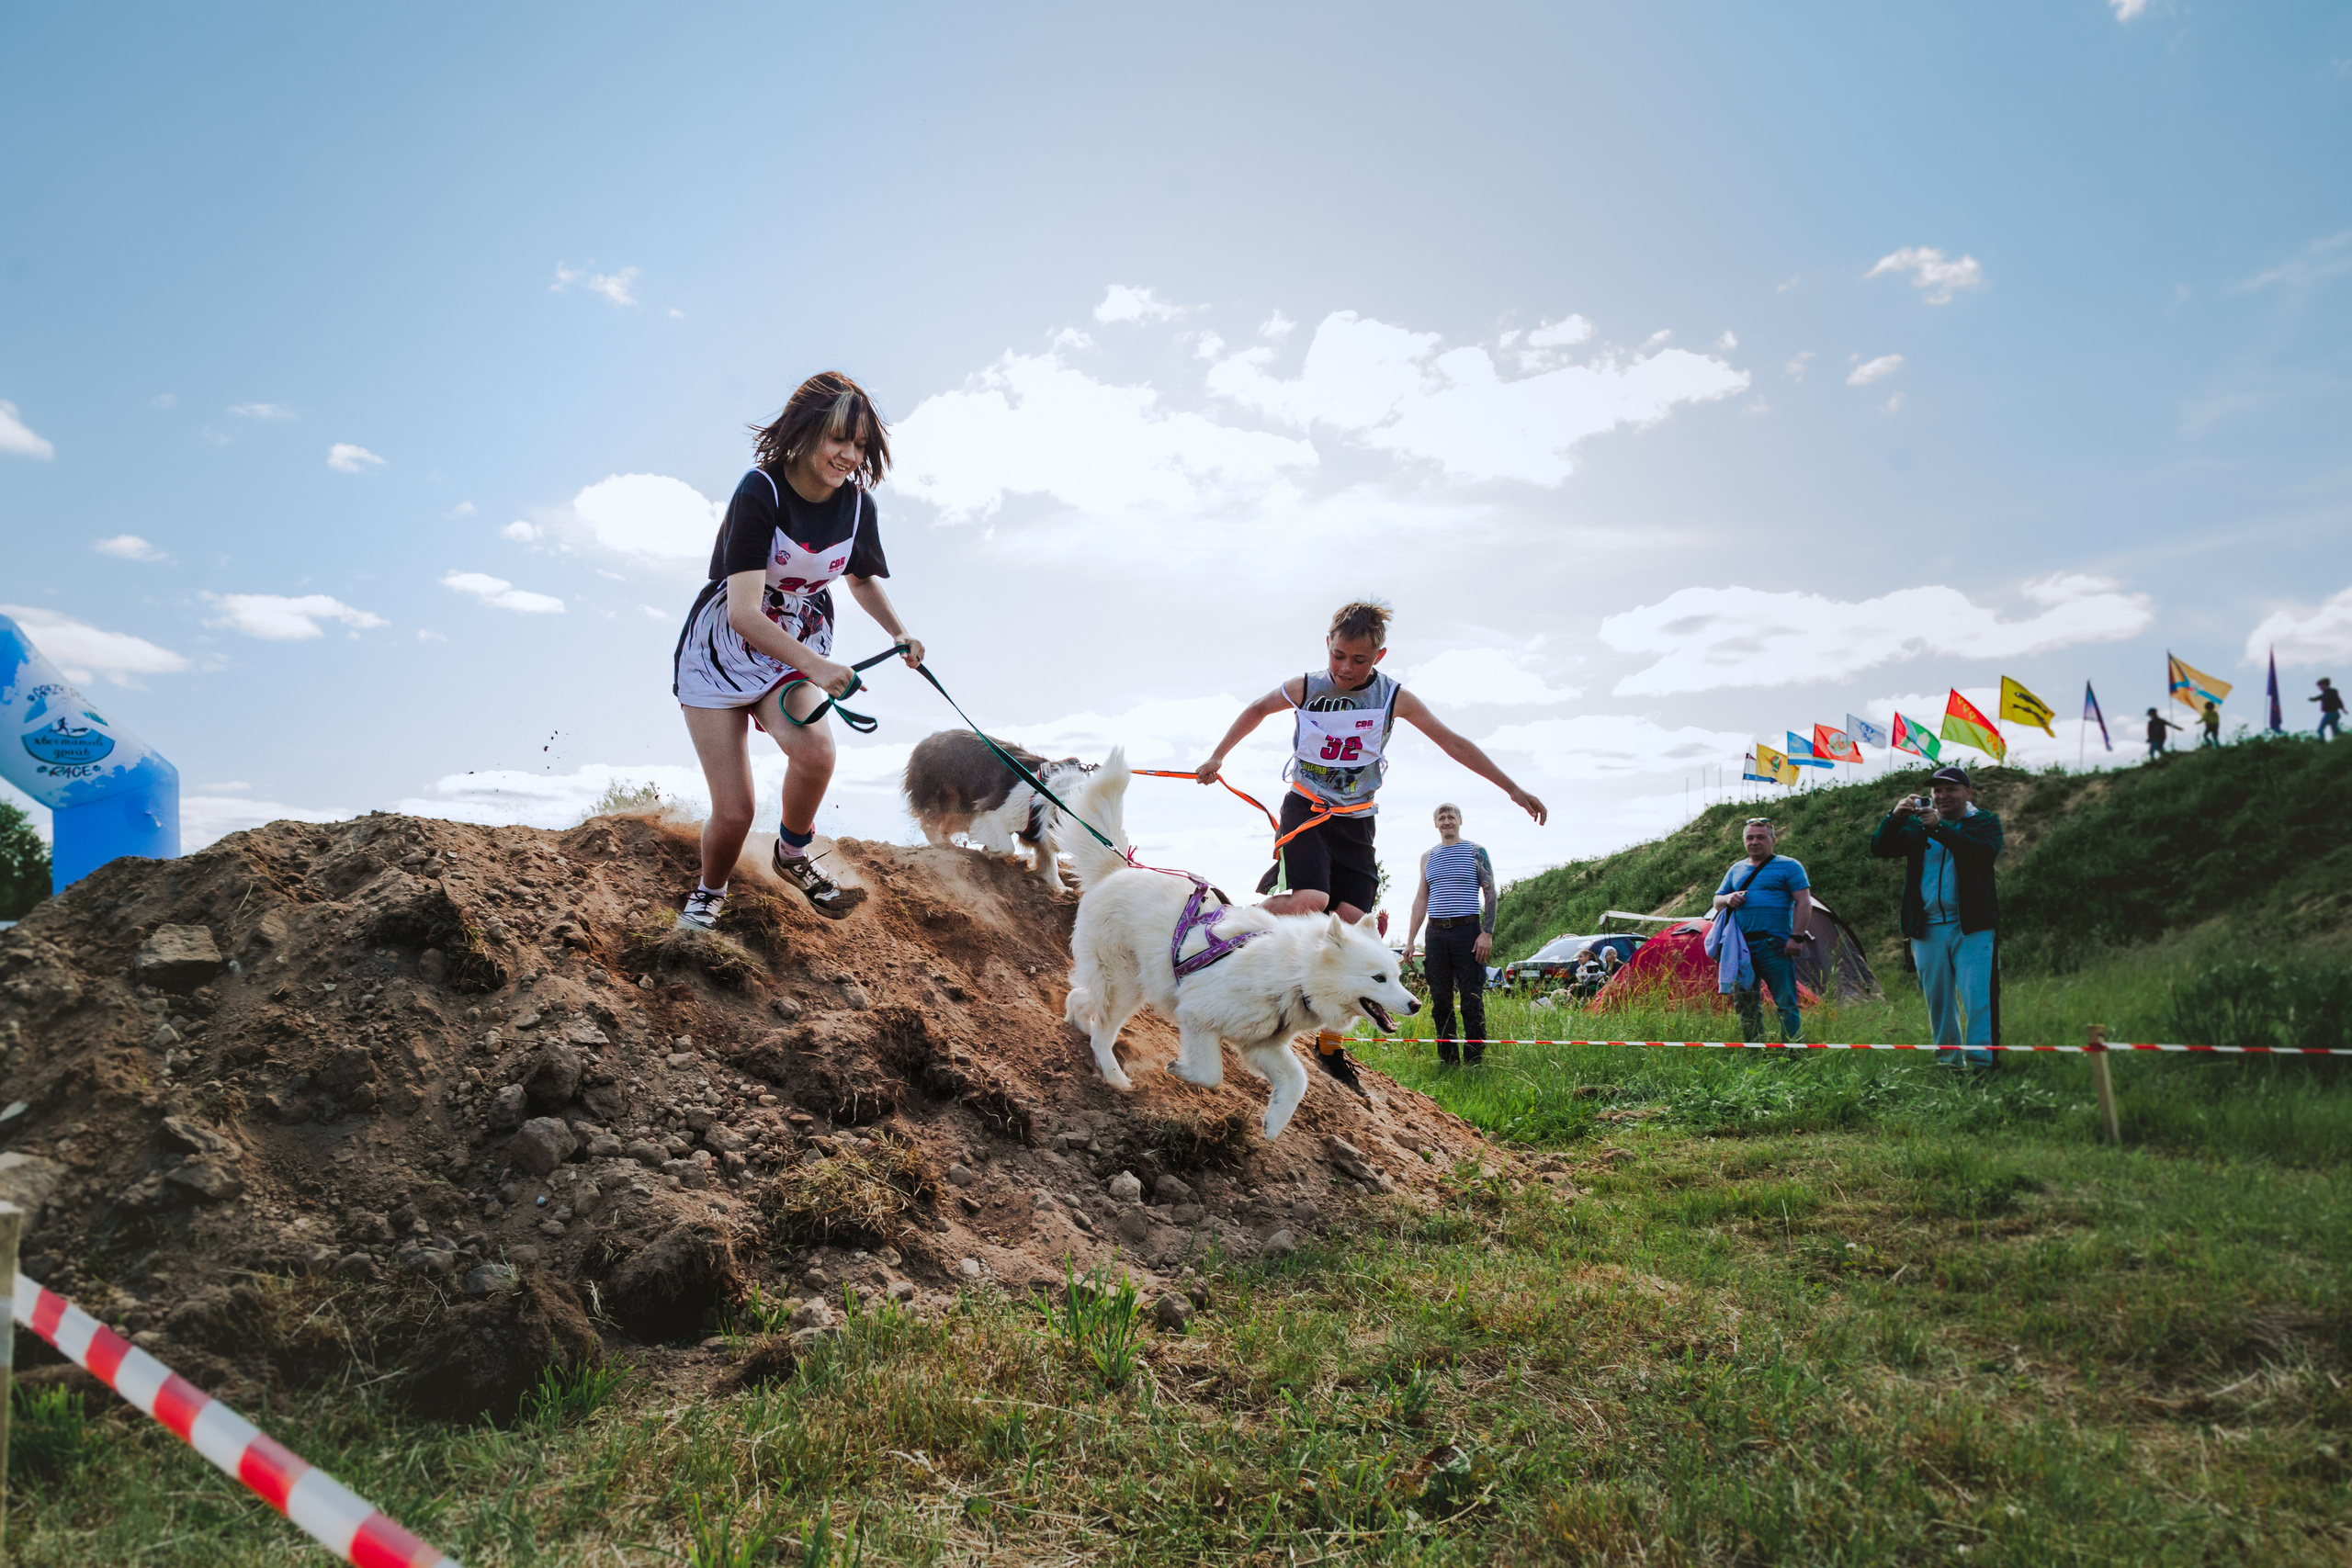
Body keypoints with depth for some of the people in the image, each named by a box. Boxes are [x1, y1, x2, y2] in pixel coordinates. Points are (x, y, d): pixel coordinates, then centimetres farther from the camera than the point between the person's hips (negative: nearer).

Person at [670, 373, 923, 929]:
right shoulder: (760, 491, -23)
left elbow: (862, 578, 16)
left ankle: (793, 855, -1)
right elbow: (743, 612, -31)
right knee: (733, 812, -8)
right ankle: (709, 893, 26)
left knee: (816, 750, -31)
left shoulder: (857, 504, -7)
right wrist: (814, 667, -46)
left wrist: (899, 634, -1)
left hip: (799, 649, 3)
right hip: (722, 652, -3)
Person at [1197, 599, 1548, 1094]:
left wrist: (1514, 790, 0)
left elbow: (1453, 743, -1)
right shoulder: (1304, 688, -5)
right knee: (1310, 901, -30)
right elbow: (1257, 710, 15)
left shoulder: (1395, 698, -4)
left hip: (1355, 822, 2)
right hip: (1305, 810, -2)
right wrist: (1216, 757, 16)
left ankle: (1329, 1045, 5)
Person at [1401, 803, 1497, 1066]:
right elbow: (1421, 899, 17)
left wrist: (1487, 933, -11)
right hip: (1436, 933, 4)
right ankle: (1447, 1059, 13)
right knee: (1440, 1000, 5)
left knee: (1472, 1000, -3)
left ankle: (1474, 1061, 2)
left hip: (1467, 930, -4)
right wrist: (1410, 940, 12)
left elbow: (1490, 893, -1)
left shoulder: (1476, 852, 3)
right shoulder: (1428, 857, 15)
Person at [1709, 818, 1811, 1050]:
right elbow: (1717, 901, 23)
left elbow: (1804, 903, -4)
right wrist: (1728, 899, -1)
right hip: (1742, 947, 6)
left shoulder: (1788, 866, 2)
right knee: (1745, 1003, 8)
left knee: (1786, 1003, -7)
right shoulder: (1736, 869, 18)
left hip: (1774, 945, -6)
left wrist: (1796, 937, -14)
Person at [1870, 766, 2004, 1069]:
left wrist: (1939, 828, -25)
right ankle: (1948, 1059, 19)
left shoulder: (1984, 822, 6)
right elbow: (1880, 848, 2)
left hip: (1972, 927, -3)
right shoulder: (1916, 825, 13)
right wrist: (1894, 817, -16)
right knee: (1937, 999, 9)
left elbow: (1985, 852, -16)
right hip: (1927, 927, 3)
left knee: (1978, 997, -10)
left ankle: (1980, 1062, -7)